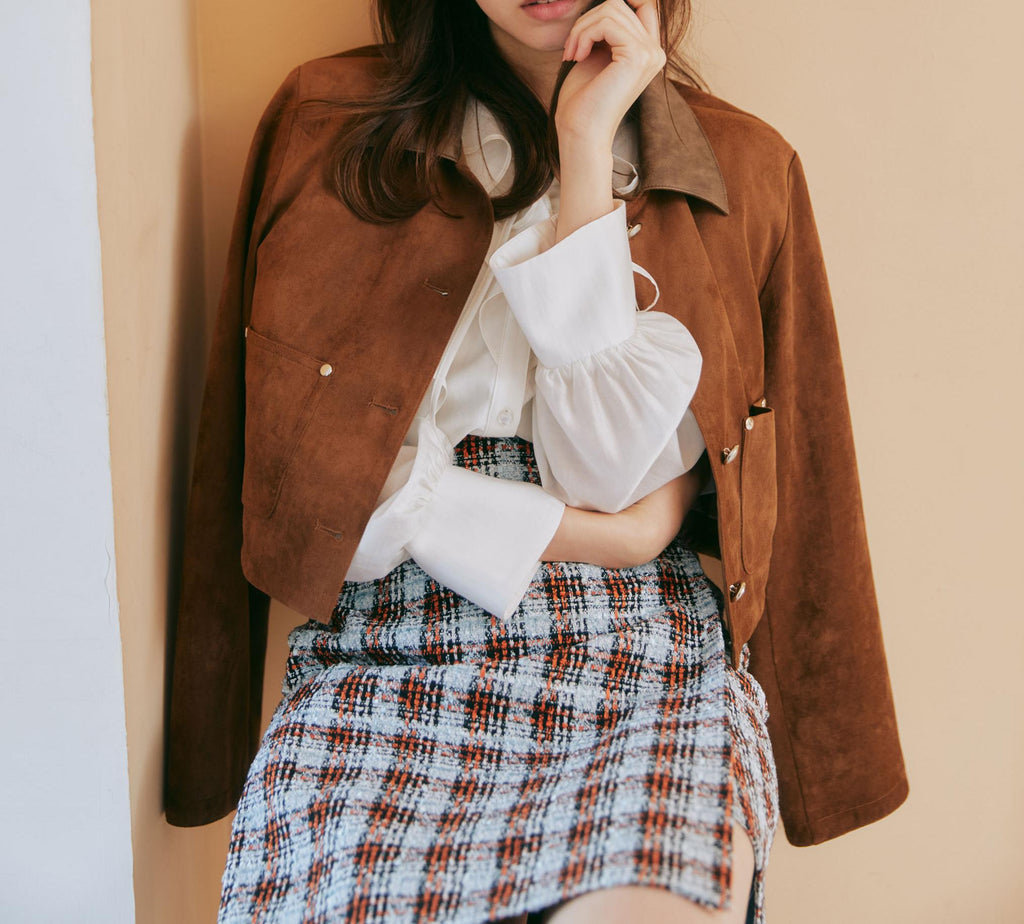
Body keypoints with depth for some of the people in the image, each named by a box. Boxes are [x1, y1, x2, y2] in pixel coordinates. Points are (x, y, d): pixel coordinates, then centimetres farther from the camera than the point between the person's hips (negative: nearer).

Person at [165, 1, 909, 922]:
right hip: (387, 649, 1)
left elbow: (613, 468, -7)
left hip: (643, 662, 0)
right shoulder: (326, 118, 7)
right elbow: (308, 462, -1)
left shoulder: (741, 166, 8)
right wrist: (596, 536, -5)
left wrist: (587, 145, -7)